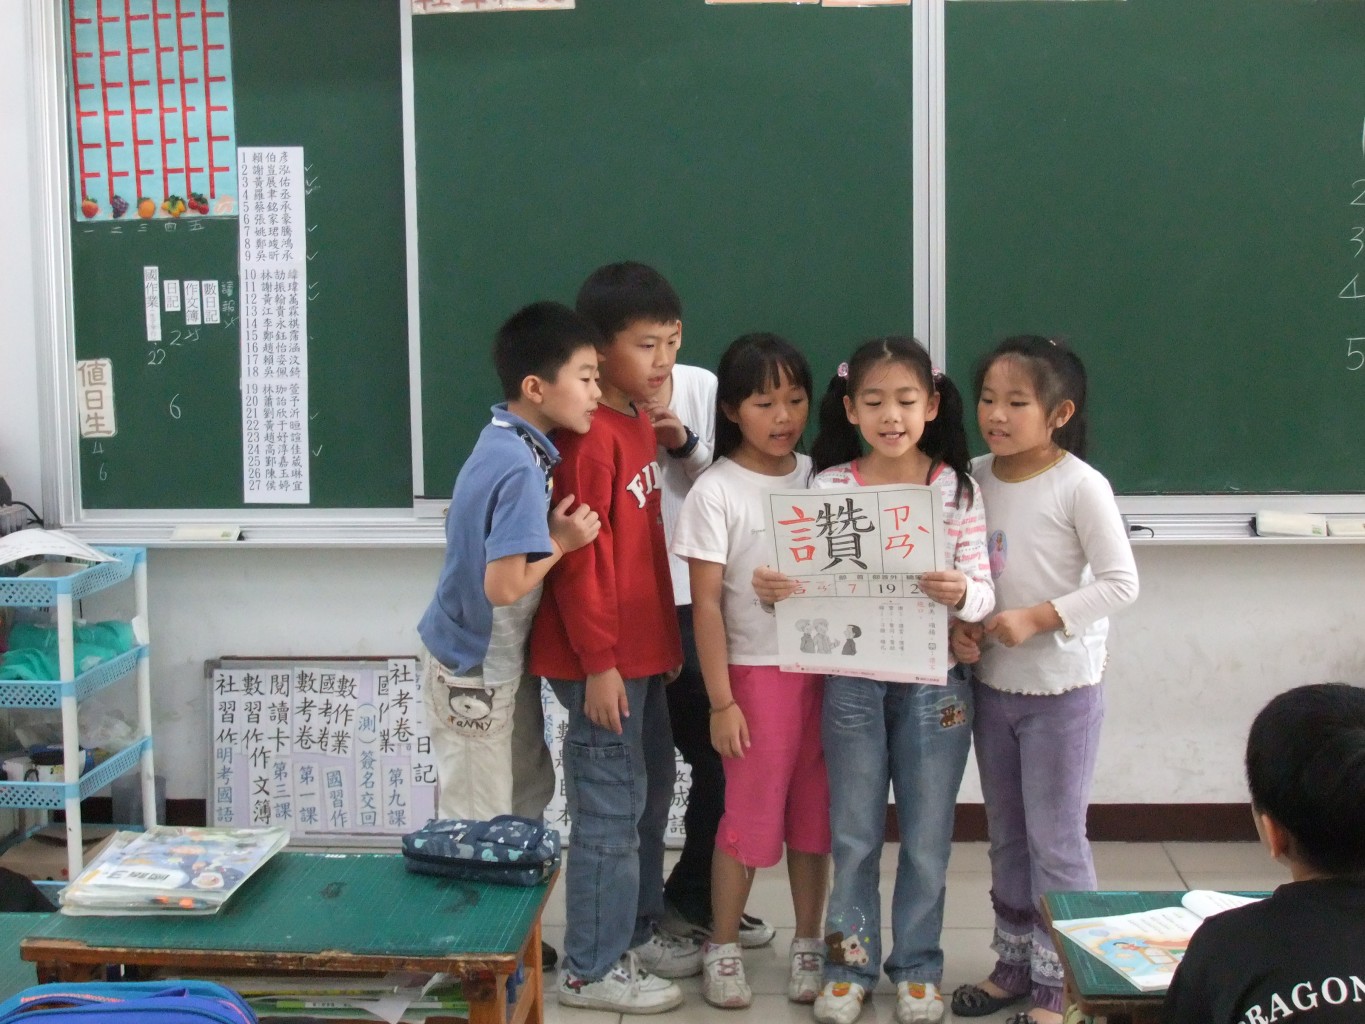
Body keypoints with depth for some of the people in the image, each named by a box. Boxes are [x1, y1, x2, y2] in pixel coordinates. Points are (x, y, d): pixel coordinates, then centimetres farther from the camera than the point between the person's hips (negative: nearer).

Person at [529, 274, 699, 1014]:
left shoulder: (638, 424, 11)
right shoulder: (590, 437, -18)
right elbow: (579, 560, -20)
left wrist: (665, 644, 17)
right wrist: (598, 663, -20)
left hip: (644, 652, 10)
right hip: (604, 661, -9)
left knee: (650, 797, 19)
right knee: (609, 811, 0)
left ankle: (636, 933, 33)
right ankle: (592, 968, 12)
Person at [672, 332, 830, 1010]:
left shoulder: (819, 477, 4)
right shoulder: (715, 492, -10)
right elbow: (706, 604, -10)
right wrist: (721, 701, -12)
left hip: (824, 668, 4)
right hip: (756, 672, -4)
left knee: (813, 814, 11)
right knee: (749, 817, 3)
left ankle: (807, 944, 25)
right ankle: (722, 949, 20)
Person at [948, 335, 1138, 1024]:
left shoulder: (1079, 486, -14)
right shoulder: (974, 478, 2)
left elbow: (1120, 583, -15)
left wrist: (1037, 618, -22)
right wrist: (957, 625, -8)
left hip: (1061, 689, -6)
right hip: (991, 683, 6)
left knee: (1055, 840, 3)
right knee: (1006, 836, 17)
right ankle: (1014, 962, 32)